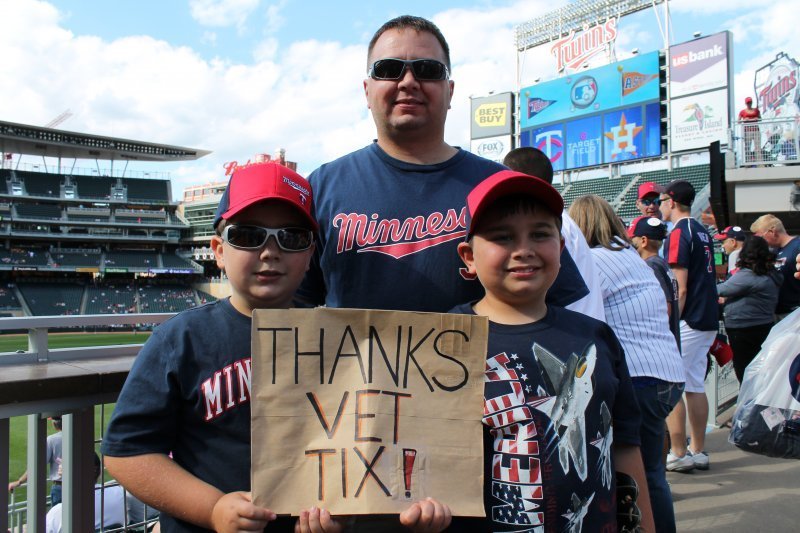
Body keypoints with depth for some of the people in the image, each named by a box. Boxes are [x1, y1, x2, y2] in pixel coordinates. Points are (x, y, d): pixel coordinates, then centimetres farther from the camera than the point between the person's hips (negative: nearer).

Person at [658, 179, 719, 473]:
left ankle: (678, 454, 1)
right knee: (695, 386, 12)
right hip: (708, 320, 9)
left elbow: (680, 289, -18)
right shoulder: (703, 232, 15)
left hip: (687, 321, -9)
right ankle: (698, 452, 17)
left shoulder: (678, 234, -13)